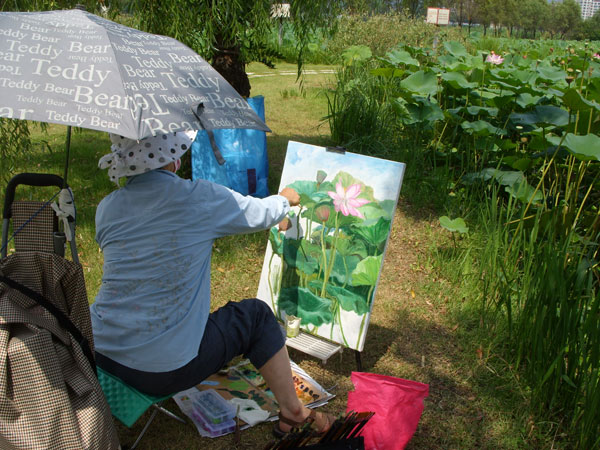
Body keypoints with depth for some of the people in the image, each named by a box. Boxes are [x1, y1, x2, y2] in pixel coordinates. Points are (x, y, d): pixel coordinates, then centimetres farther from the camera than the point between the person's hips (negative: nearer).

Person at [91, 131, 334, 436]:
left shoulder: (106, 208, 0)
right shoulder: (201, 198, -15)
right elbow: (263, 214, 2)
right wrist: (286, 198, 26)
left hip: (99, 354, 6)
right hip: (165, 371, -6)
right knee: (257, 314, 14)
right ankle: (293, 415, 25)